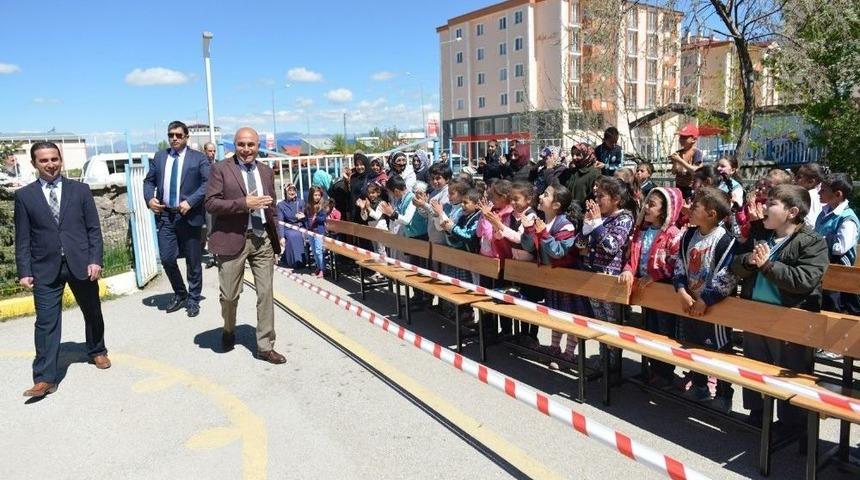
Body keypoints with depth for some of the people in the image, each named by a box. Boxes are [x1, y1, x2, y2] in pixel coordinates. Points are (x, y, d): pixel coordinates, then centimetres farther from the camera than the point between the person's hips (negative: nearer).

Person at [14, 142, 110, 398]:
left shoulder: (80, 190, 4)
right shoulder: (24, 196, 4)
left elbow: (94, 229, 2)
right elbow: (22, 238, 3)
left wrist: (95, 260, -7)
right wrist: (24, 271, -3)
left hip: (80, 264, 1)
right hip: (46, 268, -1)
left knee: (92, 313, 15)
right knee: (46, 322, -3)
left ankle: (97, 352, 38)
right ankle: (45, 378, 1)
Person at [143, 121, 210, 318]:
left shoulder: (198, 158, -1)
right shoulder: (159, 157, 12)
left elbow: (208, 182, -12)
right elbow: (149, 181, 17)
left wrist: (190, 201, -21)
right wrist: (149, 198, -3)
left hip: (189, 216, -3)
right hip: (165, 215, 3)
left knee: (193, 261, 6)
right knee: (167, 259, 3)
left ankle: (193, 299, 22)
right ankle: (180, 294, 26)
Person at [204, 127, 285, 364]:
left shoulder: (267, 171, 12)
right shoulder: (221, 169, -3)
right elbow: (211, 203, -11)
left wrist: (276, 237, 13)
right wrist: (244, 203, -20)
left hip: (262, 240, 4)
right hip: (233, 239, -3)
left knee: (266, 294, 3)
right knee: (230, 295, 7)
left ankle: (265, 346, 13)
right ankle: (229, 330, 38)